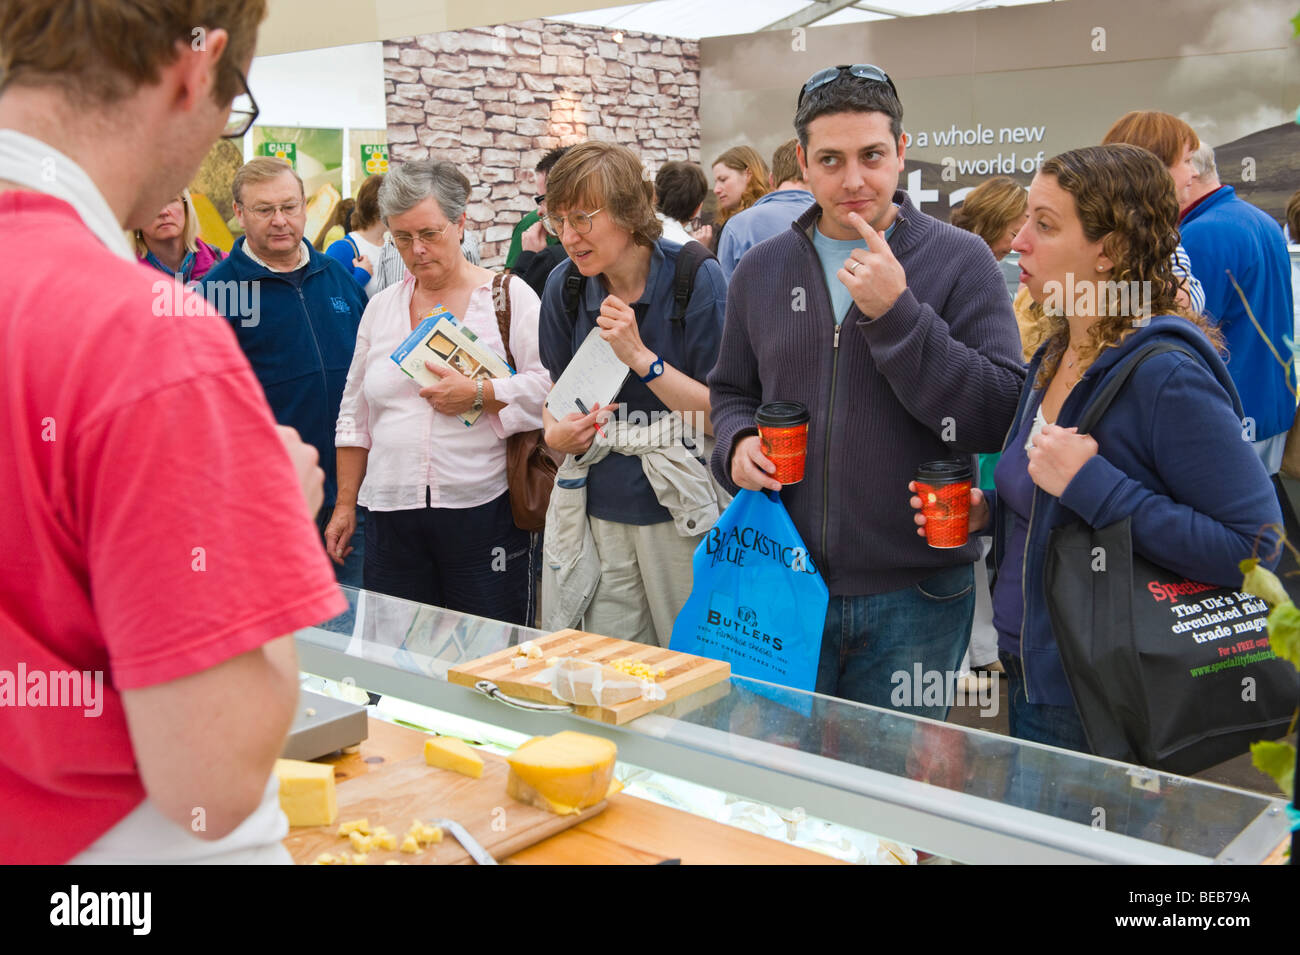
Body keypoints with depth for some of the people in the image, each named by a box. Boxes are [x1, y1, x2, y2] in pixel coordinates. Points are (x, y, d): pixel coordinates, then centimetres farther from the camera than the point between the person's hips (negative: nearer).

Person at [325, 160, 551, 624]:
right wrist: (345, 503, 15)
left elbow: (550, 387, -8)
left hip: (482, 511, -4)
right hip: (392, 514, 4)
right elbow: (354, 418, 18)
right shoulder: (380, 307, 14)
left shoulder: (509, 295, 1)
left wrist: (479, 394, -17)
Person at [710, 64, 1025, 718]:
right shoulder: (761, 269, 7)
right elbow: (731, 390, 19)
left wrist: (897, 313, -21)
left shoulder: (959, 260, -4)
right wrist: (737, 442, -3)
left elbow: (1001, 417, -13)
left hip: (913, 595, -2)